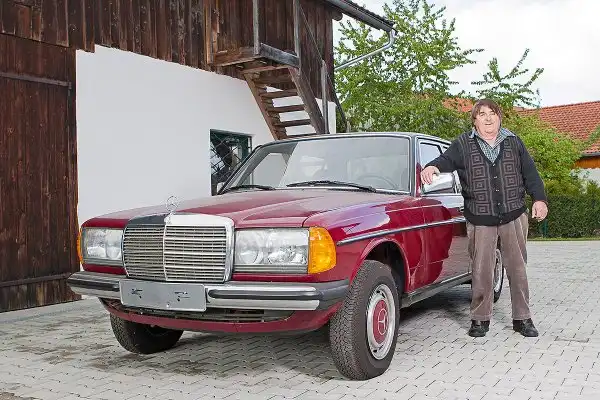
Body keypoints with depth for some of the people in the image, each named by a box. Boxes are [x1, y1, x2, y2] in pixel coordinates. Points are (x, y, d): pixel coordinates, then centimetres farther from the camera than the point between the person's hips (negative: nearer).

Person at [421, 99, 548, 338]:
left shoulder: (514, 143, 12)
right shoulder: (463, 145, 4)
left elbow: (530, 173, 13)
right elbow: (447, 160, -12)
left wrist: (539, 199, 1)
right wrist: (432, 167, -34)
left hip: (514, 216, 2)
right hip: (480, 221, -2)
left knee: (517, 269, 7)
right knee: (481, 271, 0)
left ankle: (522, 318, 19)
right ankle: (480, 319, 13)